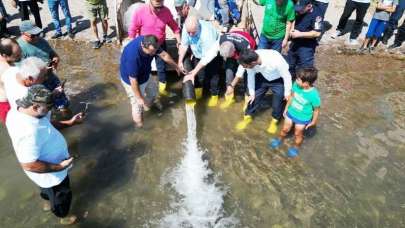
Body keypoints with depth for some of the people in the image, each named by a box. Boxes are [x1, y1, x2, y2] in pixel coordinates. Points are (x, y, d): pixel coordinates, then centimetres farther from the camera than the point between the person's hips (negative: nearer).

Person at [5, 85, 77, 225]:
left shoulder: (17, 111, -15)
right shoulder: (29, 133, -44)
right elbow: (29, 165, -36)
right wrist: (59, 167, -28)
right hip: (51, 175, -8)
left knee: (47, 189, 38)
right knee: (61, 195, 23)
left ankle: (47, 203, 68)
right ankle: (64, 217, 51)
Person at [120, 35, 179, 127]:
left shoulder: (150, 42, -23)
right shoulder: (133, 55, -43)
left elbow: (164, 55, -5)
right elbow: (133, 80, -32)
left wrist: (176, 66, 8)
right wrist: (139, 98, -22)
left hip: (146, 75, 7)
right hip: (131, 80, -7)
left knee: (152, 95, 27)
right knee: (138, 104, 12)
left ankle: (147, 106, 58)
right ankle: (139, 123, 40)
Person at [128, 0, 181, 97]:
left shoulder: (166, 11, -17)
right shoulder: (140, 11, -24)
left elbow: (174, 26, -3)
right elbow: (132, 30, -15)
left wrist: (179, 42, -5)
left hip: (160, 45, 2)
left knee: (162, 67, 14)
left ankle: (162, 87, 36)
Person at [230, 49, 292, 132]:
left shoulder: (276, 61, -42)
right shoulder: (250, 60, -29)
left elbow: (286, 76, -24)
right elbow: (250, 76, -10)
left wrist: (287, 92, -12)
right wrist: (252, 93, -1)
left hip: (278, 80, -3)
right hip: (263, 77, 3)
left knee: (278, 101, 2)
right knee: (255, 96, 4)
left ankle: (274, 121, 28)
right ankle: (248, 117, 26)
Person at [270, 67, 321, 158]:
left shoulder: (314, 95, -35)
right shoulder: (296, 85, -23)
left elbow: (316, 109, -18)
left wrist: (313, 122, -7)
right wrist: (286, 108, 7)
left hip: (302, 118, -4)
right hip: (291, 112, 4)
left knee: (298, 134, 21)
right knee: (285, 129, 25)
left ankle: (295, 147, 49)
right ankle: (279, 139, 55)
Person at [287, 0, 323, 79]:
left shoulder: (316, 15, -21)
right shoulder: (299, 11, -2)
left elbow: (317, 33, -25)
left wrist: (300, 34, -24)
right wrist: (292, 30, -4)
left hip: (307, 47, -7)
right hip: (295, 43, 8)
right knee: (290, 65, 22)